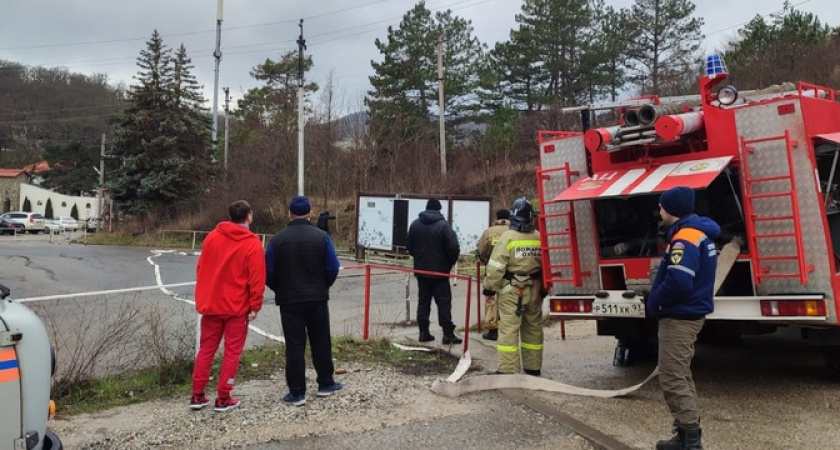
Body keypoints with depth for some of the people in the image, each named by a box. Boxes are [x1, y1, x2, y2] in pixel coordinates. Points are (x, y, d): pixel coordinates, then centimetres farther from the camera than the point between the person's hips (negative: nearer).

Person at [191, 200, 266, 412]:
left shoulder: (212, 237, 4)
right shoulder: (252, 243, -12)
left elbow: (200, 269, 10)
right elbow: (257, 279, -14)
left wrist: (203, 296, 18)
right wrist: (255, 306, -6)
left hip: (210, 304, 5)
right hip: (237, 307, -5)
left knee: (206, 349, 14)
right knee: (232, 352, 5)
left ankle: (197, 396, 17)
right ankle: (223, 399, 9)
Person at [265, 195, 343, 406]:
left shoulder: (278, 239, -5)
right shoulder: (321, 236, -5)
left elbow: (268, 272, -2)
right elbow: (333, 268, -4)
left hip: (289, 300, 0)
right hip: (317, 298, 1)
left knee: (294, 345, 3)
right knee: (321, 341, 14)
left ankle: (297, 392, 6)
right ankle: (325, 383, 24)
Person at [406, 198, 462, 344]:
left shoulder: (415, 224, 3)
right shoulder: (443, 225, -13)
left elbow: (409, 246, 10)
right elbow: (453, 247, -17)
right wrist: (452, 261, 1)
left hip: (421, 269, 5)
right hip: (440, 270, -5)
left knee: (423, 301, 11)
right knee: (443, 301, 0)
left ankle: (423, 332, 11)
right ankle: (448, 334, 0)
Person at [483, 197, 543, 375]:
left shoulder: (508, 236, -10)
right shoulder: (539, 237, 3)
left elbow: (496, 266, -13)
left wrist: (490, 285, -2)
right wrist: (544, 288, 15)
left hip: (512, 289, -5)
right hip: (534, 289, 5)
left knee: (509, 329, -3)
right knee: (533, 328, 14)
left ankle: (508, 369, -3)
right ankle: (533, 368, 24)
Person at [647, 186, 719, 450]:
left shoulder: (685, 237, -20)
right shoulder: (699, 232, 13)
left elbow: (678, 282, -30)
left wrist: (653, 303, -13)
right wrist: (658, 301, 11)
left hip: (679, 317, -11)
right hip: (688, 314, 11)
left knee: (672, 379, -6)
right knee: (680, 376, 16)